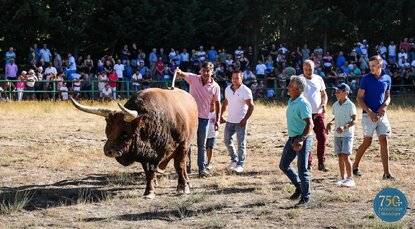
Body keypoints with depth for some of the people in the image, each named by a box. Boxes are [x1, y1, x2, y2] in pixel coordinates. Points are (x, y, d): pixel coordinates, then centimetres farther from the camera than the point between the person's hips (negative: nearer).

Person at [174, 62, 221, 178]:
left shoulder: (215, 87, -3)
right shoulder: (193, 79, -6)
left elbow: (217, 104, 4)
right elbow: (181, 75, -22)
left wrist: (217, 120, 2)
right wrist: (178, 72, -47)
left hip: (204, 118, 1)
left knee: (202, 145, 8)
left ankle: (202, 168, 13)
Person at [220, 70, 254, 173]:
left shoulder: (245, 91, -11)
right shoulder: (228, 89, 8)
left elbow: (251, 106, -12)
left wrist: (245, 119, -19)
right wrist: (221, 115, 12)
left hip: (241, 122, -6)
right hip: (230, 121, 6)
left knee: (241, 143, -1)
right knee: (227, 140, 10)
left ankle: (240, 164, 3)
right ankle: (234, 159, 28)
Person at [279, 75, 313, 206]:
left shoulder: (303, 104, -19)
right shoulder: (291, 101, 10)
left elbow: (310, 124, -24)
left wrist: (301, 139, -33)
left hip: (303, 140, -10)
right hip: (292, 138, 10)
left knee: (302, 169, -6)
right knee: (283, 165, 15)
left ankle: (305, 196, 7)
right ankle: (299, 187, 31)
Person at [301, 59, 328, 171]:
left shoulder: (318, 79, 10)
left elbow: (324, 94, 18)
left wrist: (324, 104, -1)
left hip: (318, 113, 3)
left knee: (322, 137, -1)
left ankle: (321, 163, 6)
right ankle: (308, 163, 7)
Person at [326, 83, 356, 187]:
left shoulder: (350, 105, -10)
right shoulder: (335, 105, 9)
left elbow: (354, 121, -10)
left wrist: (344, 127, -24)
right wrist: (330, 123, 4)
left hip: (347, 134, -6)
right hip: (337, 135, 6)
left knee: (345, 156, -12)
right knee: (340, 156, 8)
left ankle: (350, 178, -6)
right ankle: (342, 178, 16)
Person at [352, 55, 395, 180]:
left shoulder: (387, 78, 6)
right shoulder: (366, 79, -5)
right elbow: (359, 98, -5)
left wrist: (384, 106, -5)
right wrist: (370, 112, -14)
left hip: (381, 114, 3)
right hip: (369, 115, -3)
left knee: (384, 141, -3)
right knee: (367, 142, -2)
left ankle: (386, 172, -3)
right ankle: (355, 166, 17)